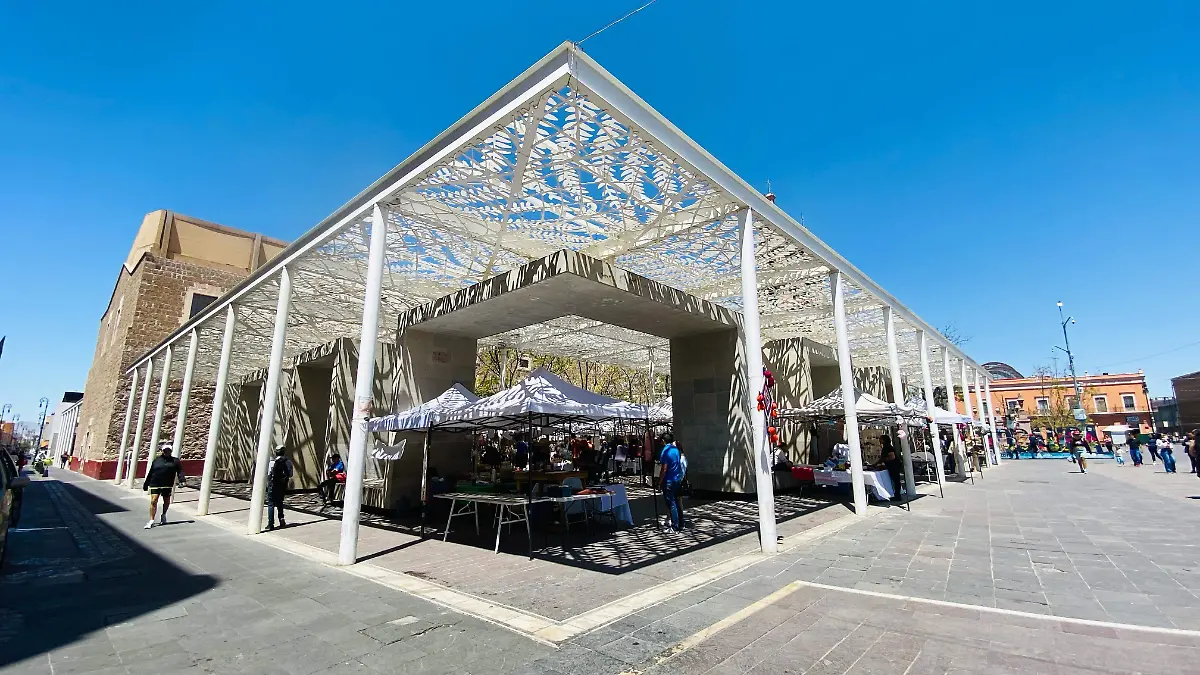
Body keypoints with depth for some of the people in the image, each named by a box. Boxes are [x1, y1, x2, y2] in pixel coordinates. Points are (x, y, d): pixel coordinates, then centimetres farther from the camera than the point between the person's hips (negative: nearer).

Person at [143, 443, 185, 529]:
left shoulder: (175, 461, 7)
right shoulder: (156, 460, 10)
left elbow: (180, 471, 4)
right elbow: (150, 473, 15)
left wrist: (181, 481, -10)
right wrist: (146, 484, 15)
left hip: (167, 485, 0)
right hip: (155, 484, 0)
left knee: (166, 502, 10)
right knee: (153, 501, -9)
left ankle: (164, 515, 35)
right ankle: (151, 521, -3)